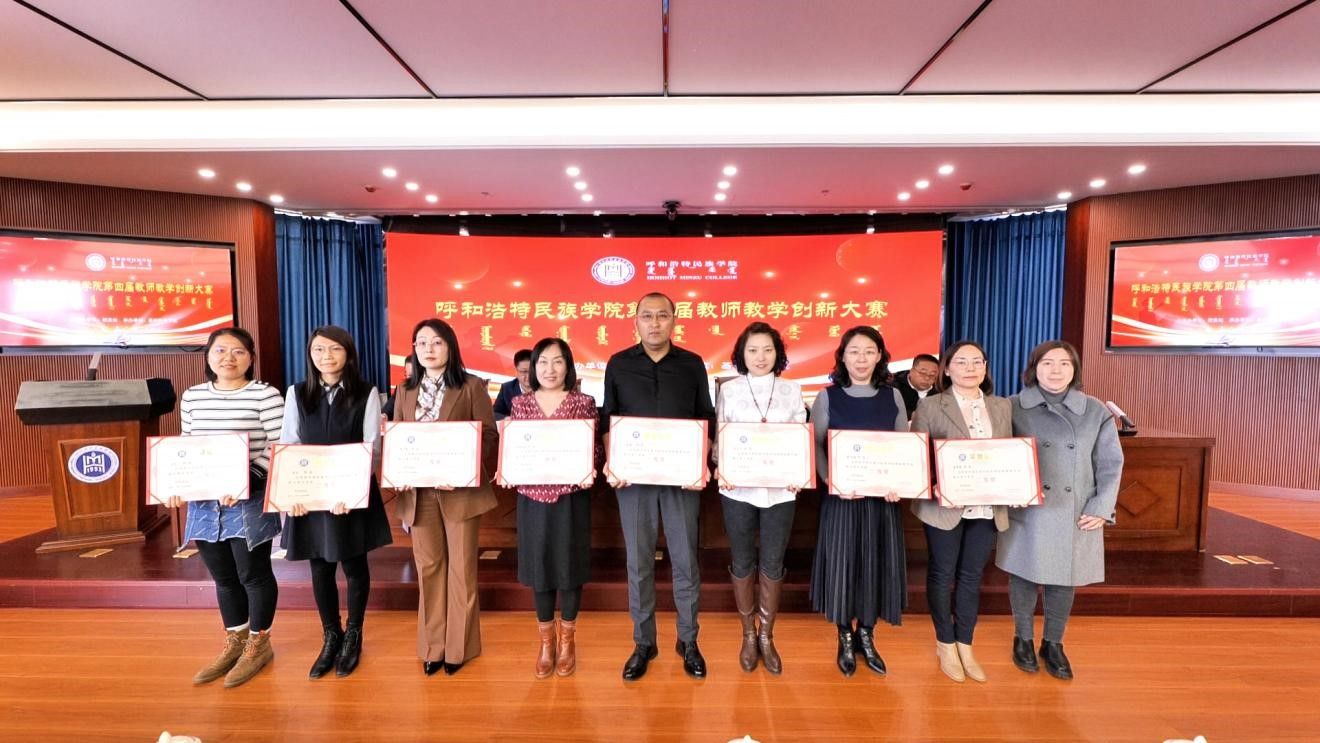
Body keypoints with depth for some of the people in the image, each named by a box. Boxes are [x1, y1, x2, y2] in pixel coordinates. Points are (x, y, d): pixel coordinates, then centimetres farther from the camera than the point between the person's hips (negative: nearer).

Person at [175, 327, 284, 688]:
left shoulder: (266, 395, -10)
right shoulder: (191, 397, 9)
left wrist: (244, 481, -22)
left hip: (250, 500, -5)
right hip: (205, 500, 6)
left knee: (253, 574, 7)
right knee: (223, 577, 17)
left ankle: (258, 645, 26)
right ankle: (234, 643, 35)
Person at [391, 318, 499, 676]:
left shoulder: (471, 386, -4)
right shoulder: (406, 391, 10)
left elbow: (489, 435, -7)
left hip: (460, 489, -4)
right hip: (419, 492, 4)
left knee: (461, 567, 8)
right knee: (428, 567, 13)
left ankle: (459, 645, 23)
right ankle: (432, 645, 28)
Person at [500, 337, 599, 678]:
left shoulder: (583, 403, -2)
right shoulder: (520, 404, 4)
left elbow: (594, 450, -1)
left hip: (571, 495, -2)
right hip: (532, 495, 2)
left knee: (569, 563, 9)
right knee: (539, 564, 11)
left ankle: (567, 637, 30)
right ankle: (546, 638, 31)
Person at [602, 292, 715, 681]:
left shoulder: (692, 364, 2)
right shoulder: (618, 364, 3)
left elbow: (705, 420, 4)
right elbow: (608, 419, 5)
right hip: (633, 476, 1)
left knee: (685, 560, 9)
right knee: (638, 562, 10)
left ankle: (688, 641, 28)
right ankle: (643, 642, 27)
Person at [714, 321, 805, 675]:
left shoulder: (792, 390, 4)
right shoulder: (729, 390, 0)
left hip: (780, 490, 1)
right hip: (738, 489, -1)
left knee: (772, 566, 10)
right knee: (743, 564, 12)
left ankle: (767, 637, 29)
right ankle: (748, 635, 31)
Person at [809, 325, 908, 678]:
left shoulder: (893, 396, 5)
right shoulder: (828, 397, -2)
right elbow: (816, 447, -4)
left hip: (883, 496, 2)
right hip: (841, 495, -2)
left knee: (878, 564, 9)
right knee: (842, 563, 3)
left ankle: (866, 636, 31)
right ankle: (845, 638, 25)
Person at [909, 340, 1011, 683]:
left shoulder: (1003, 407, 8)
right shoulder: (930, 406, -5)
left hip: (987, 507, 4)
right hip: (945, 506, -3)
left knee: (972, 577, 14)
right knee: (942, 575, 10)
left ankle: (965, 646, 31)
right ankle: (945, 645, 29)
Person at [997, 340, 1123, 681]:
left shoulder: (1096, 411, 1)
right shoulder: (1014, 408, -5)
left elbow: (1111, 463, 2)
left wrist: (1101, 508, -5)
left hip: (1076, 514, 2)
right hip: (1027, 512, -1)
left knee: (1065, 580, 13)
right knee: (1024, 576, 10)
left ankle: (1053, 644, 33)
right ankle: (1023, 639, 31)